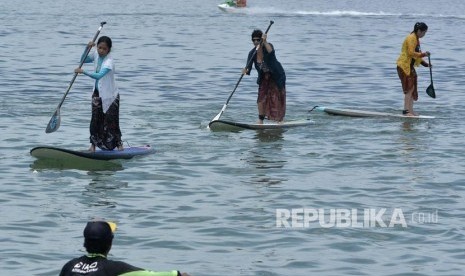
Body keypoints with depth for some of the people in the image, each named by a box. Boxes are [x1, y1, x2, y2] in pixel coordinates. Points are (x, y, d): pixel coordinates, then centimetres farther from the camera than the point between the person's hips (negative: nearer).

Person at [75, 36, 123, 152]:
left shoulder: (109, 61, -25)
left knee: (111, 121, -3)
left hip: (110, 95, -6)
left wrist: (83, 71, -44)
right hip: (98, 93, 6)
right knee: (95, 120, 1)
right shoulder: (96, 54, -2)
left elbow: (99, 76, -38)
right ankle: (93, 145, 7)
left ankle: (119, 144, 11)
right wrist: (87, 48, -7)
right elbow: (83, 60, 10)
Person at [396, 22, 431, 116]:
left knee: (412, 89, 9)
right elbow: (411, 53, -22)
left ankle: (410, 111, 12)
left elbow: (416, 54, 21)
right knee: (409, 88, -12)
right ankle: (406, 110, -13)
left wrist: (425, 64, 16)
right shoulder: (411, 38, -14)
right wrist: (423, 54, -18)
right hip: (404, 65, -10)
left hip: (409, 66, 10)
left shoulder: (416, 39, 17)